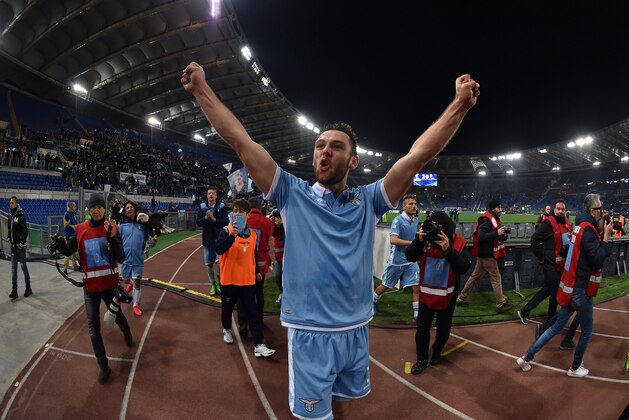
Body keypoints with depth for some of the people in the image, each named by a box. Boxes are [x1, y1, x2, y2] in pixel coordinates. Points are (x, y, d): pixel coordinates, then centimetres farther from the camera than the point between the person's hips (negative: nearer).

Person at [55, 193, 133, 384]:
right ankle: (103, 366, 18)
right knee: (93, 327, 4)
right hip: (90, 286, 2)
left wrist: (113, 238, -31)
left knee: (117, 316, 17)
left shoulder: (112, 228, -10)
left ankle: (126, 332, 53)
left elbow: (121, 258, -16)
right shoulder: (81, 229, -4)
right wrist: (60, 243, -16)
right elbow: (69, 251, 6)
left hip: (110, 283, -1)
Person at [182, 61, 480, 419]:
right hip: (310, 334, -3)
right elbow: (239, 139, -8)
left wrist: (460, 104, -12)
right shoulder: (294, 195, -5)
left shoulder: (368, 201, 0)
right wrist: (201, 89, -8)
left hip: (357, 332, 3)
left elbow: (419, 154, -7)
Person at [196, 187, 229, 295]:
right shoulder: (202, 207, 4)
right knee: (209, 264, 9)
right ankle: (213, 284, 23)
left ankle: (219, 281, 14)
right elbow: (198, 222, -3)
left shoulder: (222, 207, -2)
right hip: (207, 239, 3)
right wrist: (206, 217, -20)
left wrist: (214, 219, -23)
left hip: (219, 239, -2)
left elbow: (226, 221, -11)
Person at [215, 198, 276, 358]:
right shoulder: (226, 232, -9)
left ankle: (259, 345, -3)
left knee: (253, 312, -2)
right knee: (227, 308, 18)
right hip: (229, 280, -2)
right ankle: (227, 330, 47)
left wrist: (257, 271, 23)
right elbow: (219, 250, -29)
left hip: (248, 280, 2)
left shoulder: (253, 234, 3)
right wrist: (232, 235, -41)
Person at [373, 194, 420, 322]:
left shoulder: (416, 220, 6)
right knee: (385, 286, 12)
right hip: (397, 261, -5)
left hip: (411, 261, 5)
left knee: (416, 287, -3)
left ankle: (417, 316, 8)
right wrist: (413, 242, -32)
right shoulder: (398, 220, -17)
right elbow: (393, 240, -29)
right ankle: (372, 302, 37)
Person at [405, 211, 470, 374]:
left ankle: (436, 353, 41)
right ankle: (422, 359, 25)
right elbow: (410, 257, -16)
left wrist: (448, 249, -34)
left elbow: (463, 268, -24)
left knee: (443, 329, 16)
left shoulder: (459, 243, -16)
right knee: (422, 328, 8)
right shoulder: (426, 238, -11)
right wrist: (419, 240, -30)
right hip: (426, 293, 1)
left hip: (447, 295, -1)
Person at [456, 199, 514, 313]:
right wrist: (497, 233, -28)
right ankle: (501, 305, 10)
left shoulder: (494, 219, 14)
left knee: (475, 276, 14)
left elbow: (496, 237, 16)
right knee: (496, 279, 0)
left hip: (484, 254, 10)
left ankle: (461, 298, 21)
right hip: (488, 255, -10)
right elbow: (481, 236, -29)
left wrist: (503, 235, -4)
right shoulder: (486, 220, -18)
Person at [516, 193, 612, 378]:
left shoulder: (581, 226, 9)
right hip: (581, 290, -8)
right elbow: (598, 261, -21)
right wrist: (606, 237, -16)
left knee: (557, 326, 14)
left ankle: (526, 357, 14)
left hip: (572, 287, 8)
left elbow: (595, 253, 12)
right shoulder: (588, 230, -18)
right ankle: (575, 368, 28)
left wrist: (602, 234, 3)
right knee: (587, 330, 12)